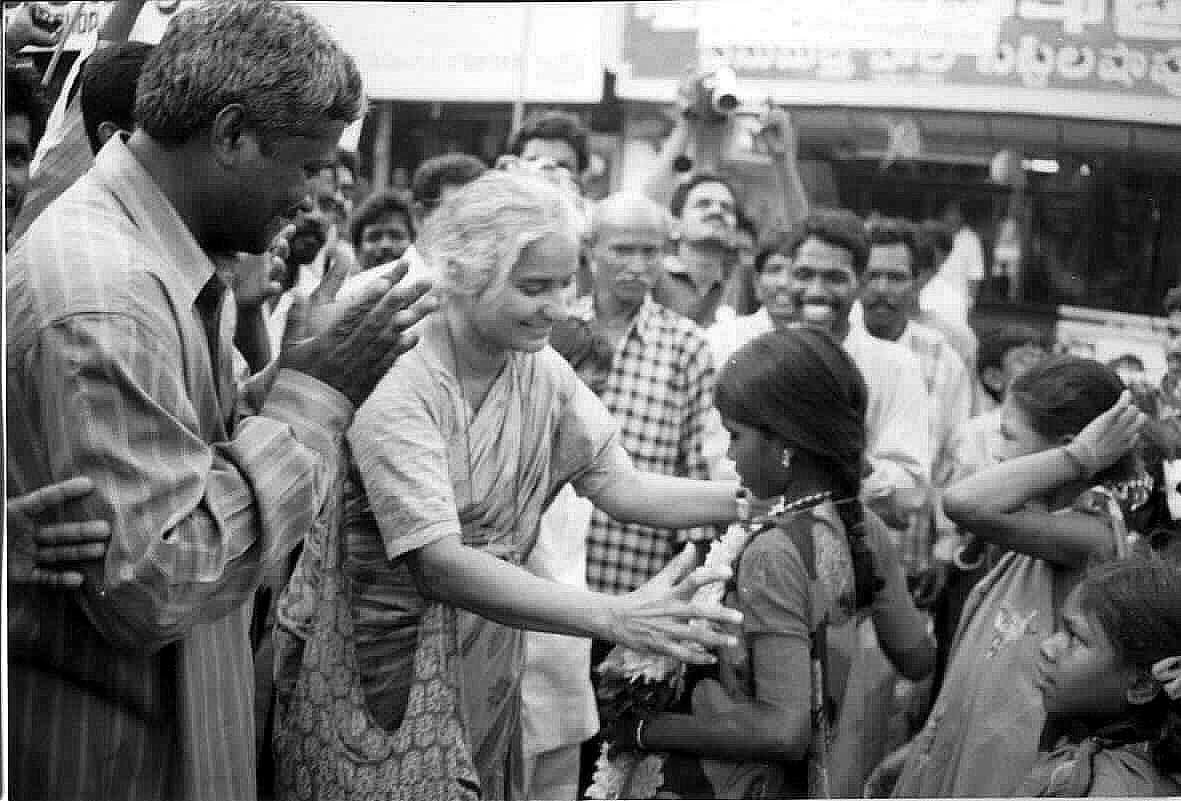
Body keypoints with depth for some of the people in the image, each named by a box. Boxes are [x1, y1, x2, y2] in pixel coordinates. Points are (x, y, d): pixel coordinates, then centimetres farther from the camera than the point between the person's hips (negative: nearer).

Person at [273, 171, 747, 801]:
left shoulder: (543, 373, -2)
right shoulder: (396, 390, -24)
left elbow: (620, 487, -8)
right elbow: (439, 565, -34)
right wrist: (616, 618, -42)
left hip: (483, 670, 6)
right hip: (373, 672, -5)